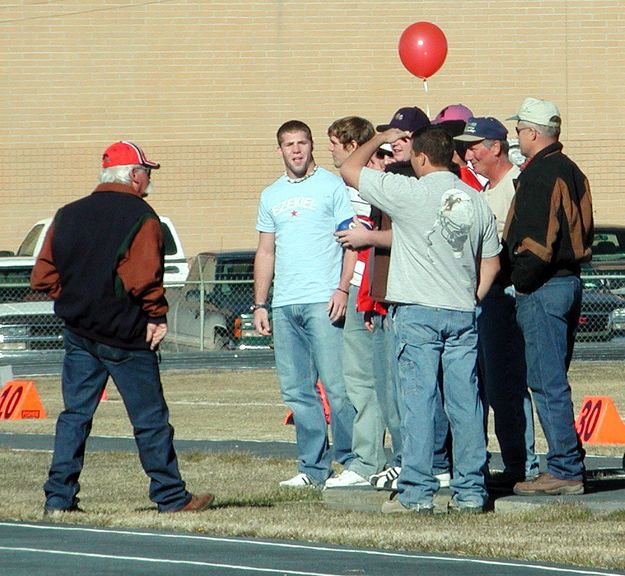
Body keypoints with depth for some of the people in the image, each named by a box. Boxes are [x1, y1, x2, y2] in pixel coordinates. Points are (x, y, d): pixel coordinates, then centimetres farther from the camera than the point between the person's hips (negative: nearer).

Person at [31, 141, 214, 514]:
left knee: (75, 415, 9)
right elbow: (144, 277, -20)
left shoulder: (68, 215, 8)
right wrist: (157, 316, -8)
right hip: (126, 336, -5)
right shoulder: (140, 217, -10)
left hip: (78, 332, 5)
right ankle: (172, 498, 8)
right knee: (151, 419, 3)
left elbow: (43, 276, 6)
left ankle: (59, 498, 3)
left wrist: (74, 299, 14)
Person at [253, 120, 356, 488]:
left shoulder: (332, 186, 2)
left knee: (337, 385, -10)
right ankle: (314, 468, 9)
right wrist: (260, 304, 14)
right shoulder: (271, 195, 19)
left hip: (323, 301, -6)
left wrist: (343, 288, -14)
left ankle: (352, 461, -5)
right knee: (296, 390, 4)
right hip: (284, 305, 6)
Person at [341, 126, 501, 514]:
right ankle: (471, 492, 6)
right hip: (463, 315, 5)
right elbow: (492, 262, 16)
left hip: (418, 311, -5)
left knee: (419, 401, -4)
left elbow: (350, 170, 2)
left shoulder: (409, 193, -8)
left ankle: (417, 493, -7)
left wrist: (379, 139, 15)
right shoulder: (476, 202, 9)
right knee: (466, 403, 6)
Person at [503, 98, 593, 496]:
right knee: (554, 380, 14)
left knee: (547, 382, -7)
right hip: (571, 282, 9)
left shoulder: (538, 175, -15)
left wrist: (521, 282, -9)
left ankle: (565, 471, -8)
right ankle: (569, 467, 16)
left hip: (543, 288, -9)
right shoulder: (572, 172, 14)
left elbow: (536, 241, -22)